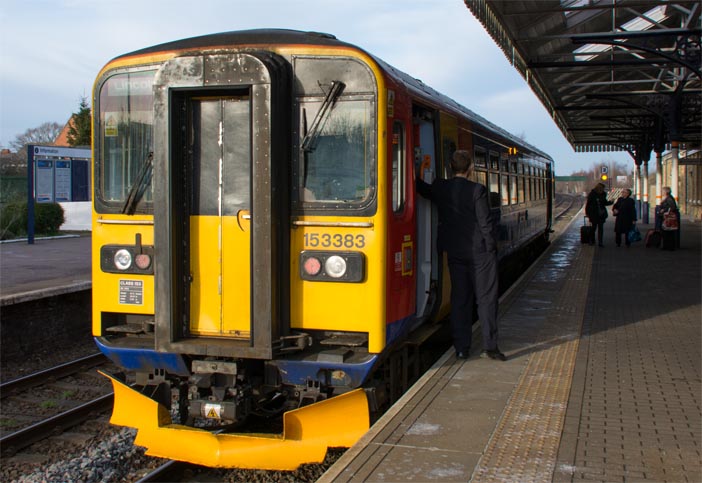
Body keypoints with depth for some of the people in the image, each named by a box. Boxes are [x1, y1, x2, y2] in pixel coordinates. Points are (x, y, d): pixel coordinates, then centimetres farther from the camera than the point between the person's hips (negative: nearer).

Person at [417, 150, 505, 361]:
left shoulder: (440, 188, -1)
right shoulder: (477, 191, -14)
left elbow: (422, 188, 18)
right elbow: (485, 223, -12)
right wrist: (491, 249, -3)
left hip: (454, 251, 5)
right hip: (479, 251, -4)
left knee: (459, 298, 10)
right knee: (486, 298, 5)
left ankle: (461, 348, 11)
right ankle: (489, 346, 6)